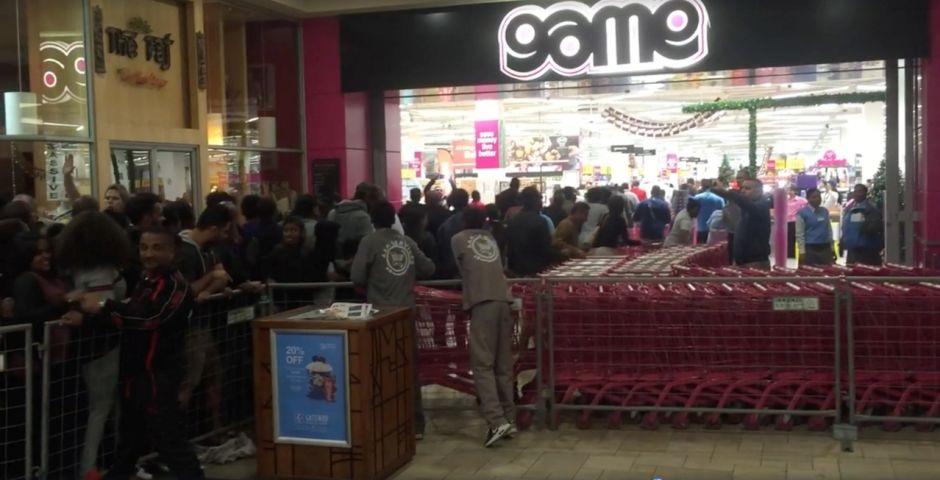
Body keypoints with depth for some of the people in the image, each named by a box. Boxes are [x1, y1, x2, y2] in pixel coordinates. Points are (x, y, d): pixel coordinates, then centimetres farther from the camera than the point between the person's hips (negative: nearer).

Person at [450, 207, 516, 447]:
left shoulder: (458, 239, 12)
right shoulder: (490, 239, 23)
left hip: (482, 303, -5)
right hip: (503, 300, 5)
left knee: (483, 364, -7)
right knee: (503, 364, 10)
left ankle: (497, 421, -19)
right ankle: (508, 419, 12)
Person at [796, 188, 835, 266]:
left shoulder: (825, 211, 11)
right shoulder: (802, 213, -6)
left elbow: (829, 230, 16)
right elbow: (799, 234, -8)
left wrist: (832, 248, 13)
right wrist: (802, 252, -13)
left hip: (825, 248, 5)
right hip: (810, 249, -5)